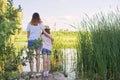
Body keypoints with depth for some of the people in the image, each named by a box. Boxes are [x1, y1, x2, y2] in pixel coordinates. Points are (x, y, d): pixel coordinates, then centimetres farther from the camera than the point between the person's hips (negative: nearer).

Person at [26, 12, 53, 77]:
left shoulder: (29, 24, 8)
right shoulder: (40, 24, 3)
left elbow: (28, 35, 5)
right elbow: (44, 32, -2)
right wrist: (51, 38, 7)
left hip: (30, 41, 1)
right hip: (37, 41, -1)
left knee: (31, 57, 2)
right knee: (38, 57, 4)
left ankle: (32, 73, 2)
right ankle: (37, 72, 3)